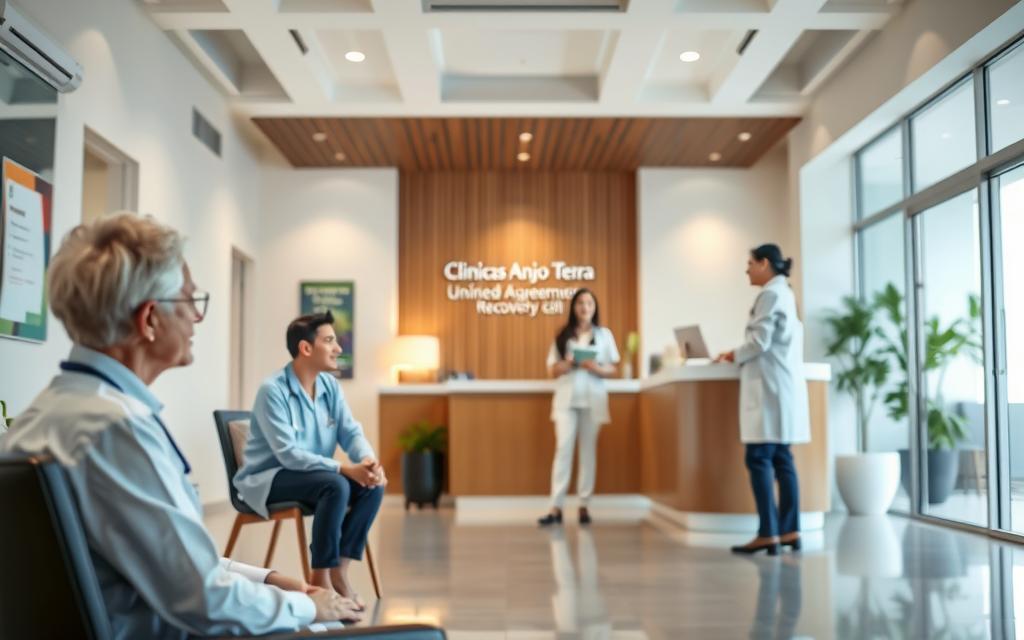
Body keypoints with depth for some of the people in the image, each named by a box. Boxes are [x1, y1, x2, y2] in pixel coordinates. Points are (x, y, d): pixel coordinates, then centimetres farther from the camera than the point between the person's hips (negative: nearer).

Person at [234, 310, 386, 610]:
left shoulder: (330, 385, 2)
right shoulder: (273, 390, -20)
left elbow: (351, 432, -1)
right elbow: (288, 454, -27)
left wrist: (369, 461, -24)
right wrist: (345, 469, -33)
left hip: (315, 476, 7)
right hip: (268, 479, -7)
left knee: (373, 484, -16)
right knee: (336, 485, -32)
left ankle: (339, 571, -9)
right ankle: (321, 577, -19)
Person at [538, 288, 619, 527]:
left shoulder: (604, 334, 9)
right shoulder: (563, 335, 10)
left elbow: (612, 370, 6)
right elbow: (552, 371, 9)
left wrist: (596, 368, -14)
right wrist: (564, 365, -13)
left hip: (593, 398, 0)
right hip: (566, 398, 0)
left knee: (588, 449, 2)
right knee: (563, 448, -9)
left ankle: (584, 505, 6)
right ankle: (556, 508, -12)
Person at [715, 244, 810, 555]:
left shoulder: (770, 293, -9)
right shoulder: (785, 293, 21)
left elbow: (760, 342, -16)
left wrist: (733, 355, 0)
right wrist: (740, 355, 15)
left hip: (770, 385, -10)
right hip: (783, 385, 10)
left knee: (759, 459, -10)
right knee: (781, 459, 8)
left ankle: (768, 534, -12)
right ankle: (790, 531, 7)